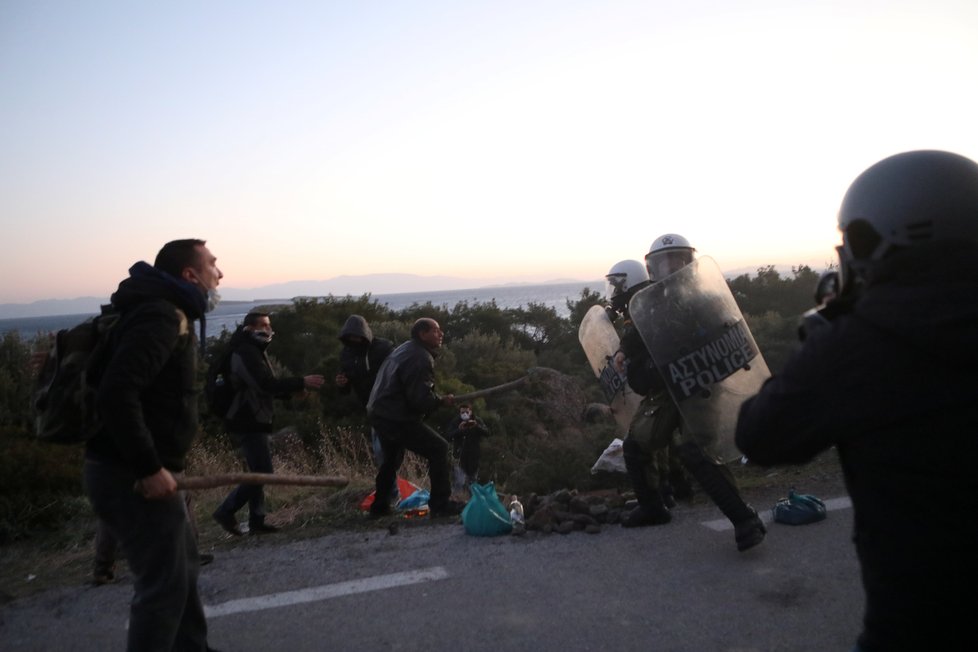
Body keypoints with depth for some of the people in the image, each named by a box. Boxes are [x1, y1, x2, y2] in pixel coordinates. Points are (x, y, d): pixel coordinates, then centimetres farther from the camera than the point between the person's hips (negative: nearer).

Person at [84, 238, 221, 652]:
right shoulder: (159, 316, -18)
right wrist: (150, 468, -26)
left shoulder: (168, 314, 15)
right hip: (130, 478, -10)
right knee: (164, 582, -2)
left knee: (182, 568, 20)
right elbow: (115, 394, -30)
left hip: (140, 472, 10)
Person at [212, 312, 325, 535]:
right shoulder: (246, 353, -15)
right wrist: (301, 382, -24)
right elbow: (266, 385, -26)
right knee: (263, 472, -10)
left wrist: (295, 388, 5)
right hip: (247, 424, -10)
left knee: (259, 472, 11)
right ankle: (226, 512, 0)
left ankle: (257, 521, 16)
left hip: (254, 423, 10)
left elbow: (266, 388, 19)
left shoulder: (255, 352, 18)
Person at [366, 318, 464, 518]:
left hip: (380, 413, 10)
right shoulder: (421, 359, -18)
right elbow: (421, 399, -23)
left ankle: (379, 506, 35)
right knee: (439, 448, -4)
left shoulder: (403, 350, 14)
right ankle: (440, 504, -2)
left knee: (392, 458, 26)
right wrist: (442, 401, -6)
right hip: (398, 418, -10)